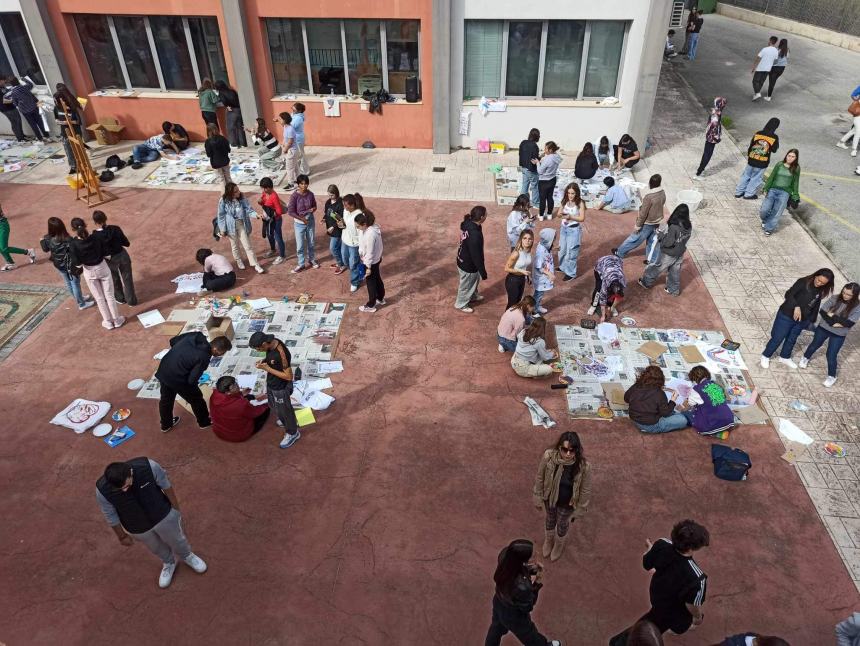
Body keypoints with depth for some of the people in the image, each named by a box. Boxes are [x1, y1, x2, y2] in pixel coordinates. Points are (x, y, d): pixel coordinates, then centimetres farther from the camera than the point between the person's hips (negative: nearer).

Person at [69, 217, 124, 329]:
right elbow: (106, 255, -9)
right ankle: (117, 320, 24)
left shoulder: (73, 244, -19)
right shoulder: (96, 238, -17)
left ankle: (108, 322, 28)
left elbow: (78, 264, -15)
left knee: (99, 298, 16)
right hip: (102, 268, 0)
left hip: (89, 273, 0)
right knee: (109, 295, 14)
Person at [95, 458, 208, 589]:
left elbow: (166, 485, -15)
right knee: (156, 547, 28)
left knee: (176, 539, 26)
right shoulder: (102, 491, -33)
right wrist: (122, 536, 4)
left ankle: (187, 556, 59)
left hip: (164, 515, -1)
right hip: (138, 528, 1)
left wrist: (176, 508, -1)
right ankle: (169, 563, 62)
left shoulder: (148, 466, -36)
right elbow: (111, 517, -12)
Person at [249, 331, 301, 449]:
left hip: (281, 388, -8)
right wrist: (264, 360, -12)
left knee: (284, 410, 15)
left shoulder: (281, 353, -38)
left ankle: (293, 433, 40)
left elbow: (289, 376, -30)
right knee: (273, 406, 30)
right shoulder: (272, 343, -13)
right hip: (271, 383, 8)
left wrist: (267, 369, -29)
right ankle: (285, 421, 58)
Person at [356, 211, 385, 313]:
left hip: (371, 262, -9)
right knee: (377, 279, 26)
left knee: (371, 283, 9)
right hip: (376, 259, 9)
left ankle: (371, 306, 28)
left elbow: (370, 253, -27)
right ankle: (381, 299, 46)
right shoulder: (371, 227, -6)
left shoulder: (370, 235, -36)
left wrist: (368, 267, -18)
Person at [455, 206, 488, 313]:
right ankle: (461, 304, 42)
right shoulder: (474, 234, -38)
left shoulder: (467, 224, -9)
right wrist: (483, 271, -18)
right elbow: (476, 255, -30)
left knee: (475, 279, 32)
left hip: (463, 259, 9)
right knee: (466, 285, 18)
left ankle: (473, 296, 58)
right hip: (468, 265, -9)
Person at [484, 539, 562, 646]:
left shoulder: (505, 555, -30)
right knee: (531, 637, 30)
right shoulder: (522, 587, -46)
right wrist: (537, 584, -23)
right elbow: (527, 607, -23)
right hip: (515, 618, -5)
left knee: (497, 628, 36)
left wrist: (532, 569, -21)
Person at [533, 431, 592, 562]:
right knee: (550, 520, 31)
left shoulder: (584, 466, -34)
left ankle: (559, 546, 61)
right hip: (550, 498, 1)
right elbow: (540, 478, -13)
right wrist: (538, 498, -2)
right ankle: (548, 541, 63)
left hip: (567, 503, -1)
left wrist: (580, 509, -4)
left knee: (562, 525, 28)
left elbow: (585, 490, -16)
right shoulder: (548, 456, -31)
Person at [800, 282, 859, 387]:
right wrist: (833, 323, -24)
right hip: (824, 327, 2)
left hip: (839, 334, -2)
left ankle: (831, 376, 27)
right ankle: (806, 358, 55)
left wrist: (833, 316, -23)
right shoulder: (834, 298, -14)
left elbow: (849, 323, -23)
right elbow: (822, 311, -15)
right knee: (815, 344, 25)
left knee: (831, 355, 5)